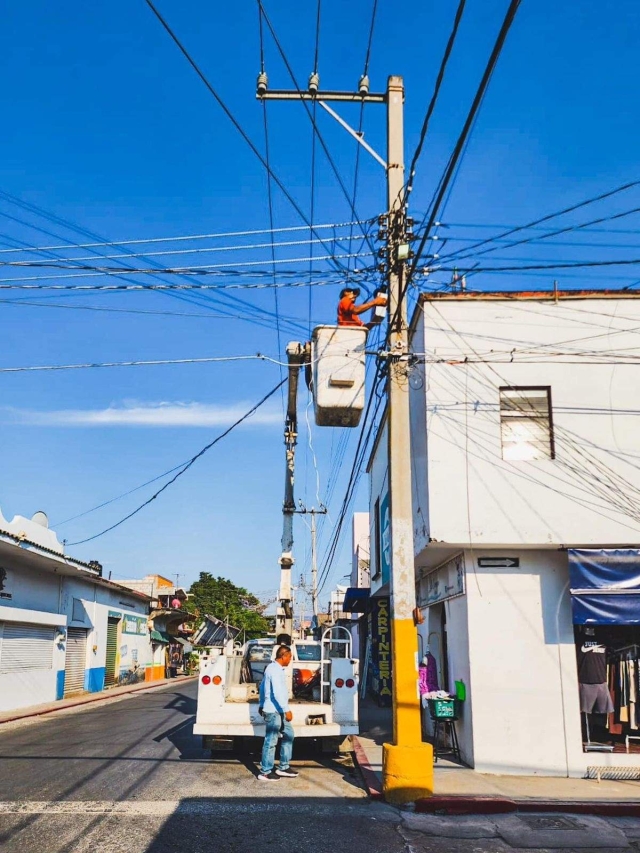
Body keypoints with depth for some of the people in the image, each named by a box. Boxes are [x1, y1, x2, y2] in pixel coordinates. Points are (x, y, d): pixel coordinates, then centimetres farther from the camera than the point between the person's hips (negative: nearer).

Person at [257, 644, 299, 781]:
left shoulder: (272, 668, 13)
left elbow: (262, 687, 22)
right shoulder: (276, 671, -19)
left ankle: (283, 767, 21)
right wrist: (287, 710, -24)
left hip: (278, 711, 10)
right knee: (271, 741, -2)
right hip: (274, 711, -10)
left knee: (289, 734, 15)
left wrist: (262, 705, 29)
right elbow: (277, 693, -26)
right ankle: (265, 772, 8)